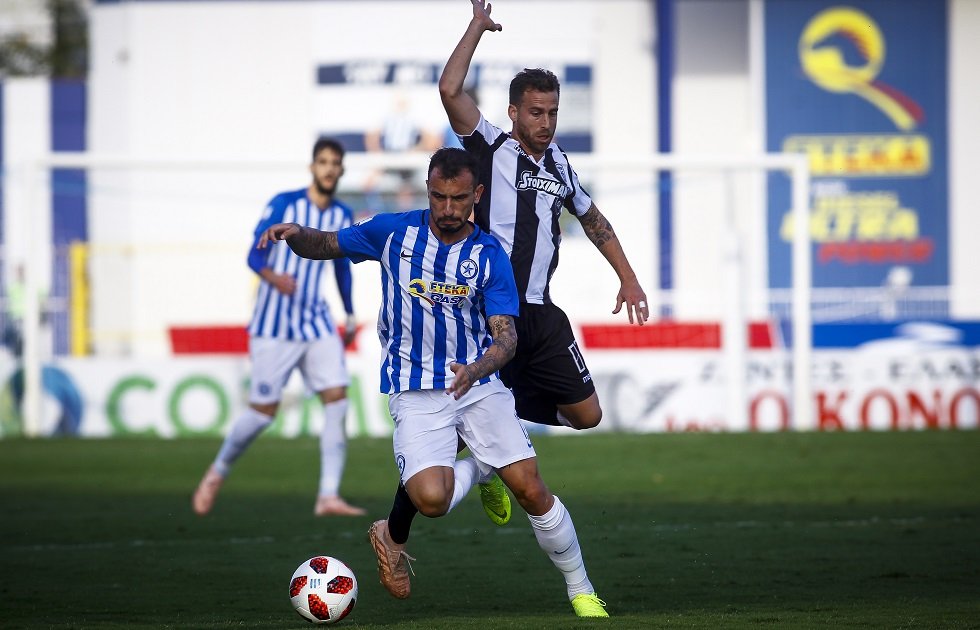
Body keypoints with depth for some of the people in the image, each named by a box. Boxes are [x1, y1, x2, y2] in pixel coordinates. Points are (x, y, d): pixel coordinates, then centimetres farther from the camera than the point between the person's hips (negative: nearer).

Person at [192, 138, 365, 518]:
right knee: (263, 410, -2)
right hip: (274, 325, -5)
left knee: (337, 398, -11)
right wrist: (273, 277, -32)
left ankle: (328, 497, -12)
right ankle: (217, 473, 23)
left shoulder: (341, 216, 7)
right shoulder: (284, 205, -9)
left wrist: (350, 316, 27)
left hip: (317, 323, 5)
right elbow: (255, 255, -11)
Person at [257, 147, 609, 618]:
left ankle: (581, 592, 11)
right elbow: (324, 245, 8)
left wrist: (475, 371, -30)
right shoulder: (395, 233, -1)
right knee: (430, 498, -26)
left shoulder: (489, 255, -2)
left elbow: (505, 336, -8)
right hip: (415, 393, -1)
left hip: (478, 383, 1)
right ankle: (479, 469, 10)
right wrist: (296, 234, -16)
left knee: (531, 490, -9)